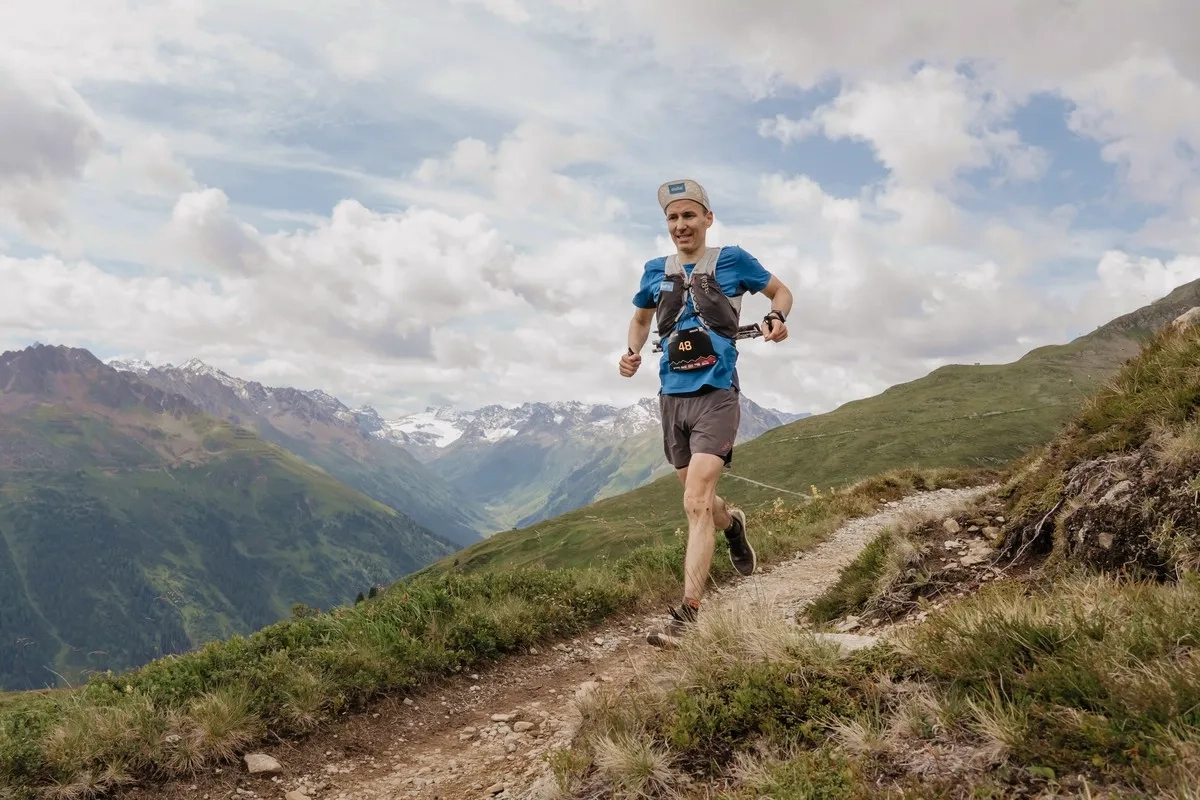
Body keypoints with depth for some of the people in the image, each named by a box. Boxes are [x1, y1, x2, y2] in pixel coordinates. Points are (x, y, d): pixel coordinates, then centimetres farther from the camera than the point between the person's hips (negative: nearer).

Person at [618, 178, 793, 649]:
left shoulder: (731, 260, -1)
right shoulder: (656, 271, 9)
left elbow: (780, 291, 12)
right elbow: (641, 316, 26)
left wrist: (777, 319, -11)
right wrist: (632, 352, 6)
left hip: (716, 396, -5)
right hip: (672, 397, 5)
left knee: (696, 503, -17)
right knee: (699, 500, 17)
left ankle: (686, 616, -14)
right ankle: (732, 524, 53)